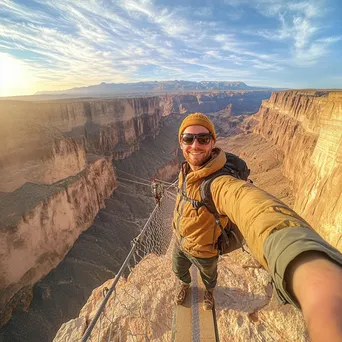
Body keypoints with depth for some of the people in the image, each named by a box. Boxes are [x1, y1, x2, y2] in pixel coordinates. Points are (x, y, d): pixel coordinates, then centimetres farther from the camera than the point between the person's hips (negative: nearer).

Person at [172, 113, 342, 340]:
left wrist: (308, 267, -91)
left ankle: (209, 290, 70)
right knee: (178, 269, 35)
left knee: (208, 274, 33)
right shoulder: (186, 170, -19)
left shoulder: (220, 182, -48)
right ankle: (185, 283, 72)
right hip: (180, 241, 5)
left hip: (203, 249, -4)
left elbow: (254, 206, -71)